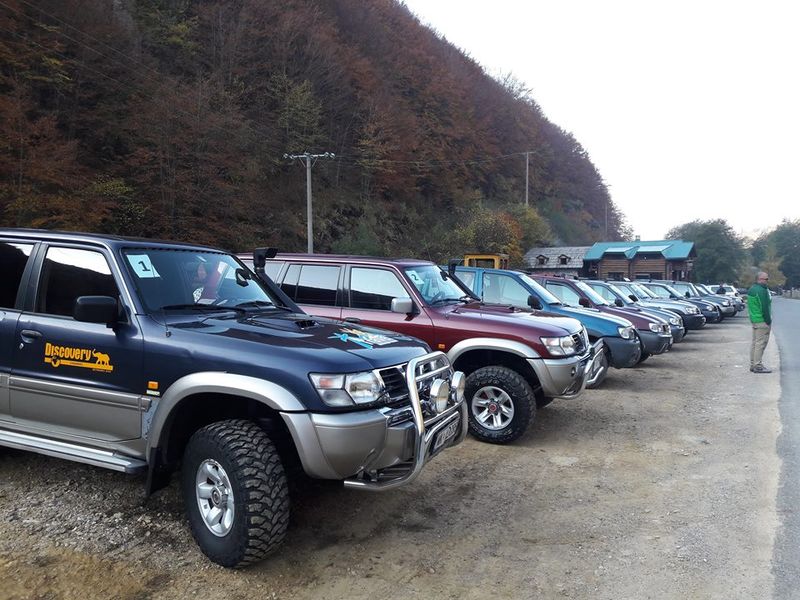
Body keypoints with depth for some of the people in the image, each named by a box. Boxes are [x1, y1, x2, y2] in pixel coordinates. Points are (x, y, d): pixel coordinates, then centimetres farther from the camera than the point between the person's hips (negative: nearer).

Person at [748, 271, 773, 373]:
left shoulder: (752, 289, 15)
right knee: (760, 343, -7)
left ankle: (753, 364, 20)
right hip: (762, 321, -10)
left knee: (755, 342, 14)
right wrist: (768, 321, -15)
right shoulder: (761, 290, -17)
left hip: (754, 319, 10)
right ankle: (758, 366, -5)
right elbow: (764, 308, -20)